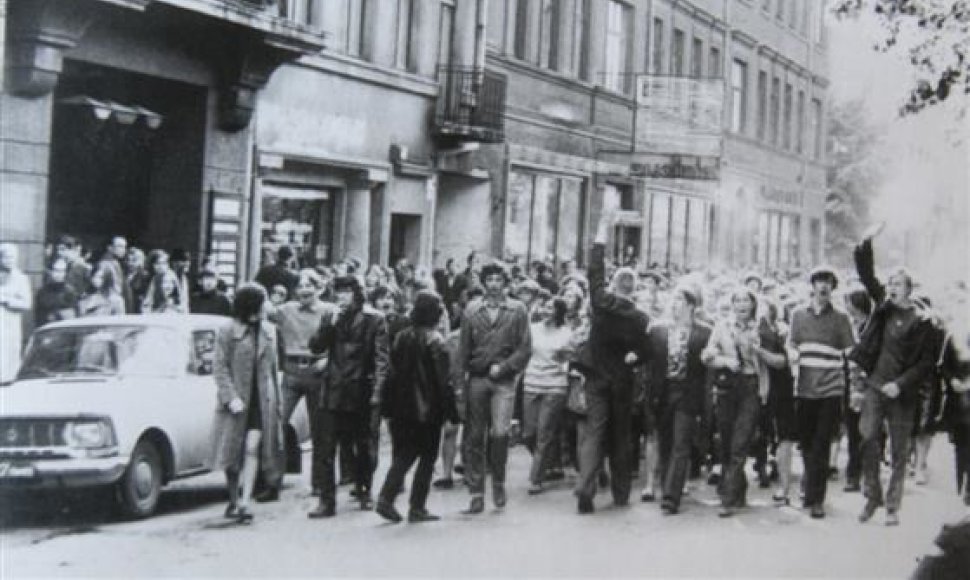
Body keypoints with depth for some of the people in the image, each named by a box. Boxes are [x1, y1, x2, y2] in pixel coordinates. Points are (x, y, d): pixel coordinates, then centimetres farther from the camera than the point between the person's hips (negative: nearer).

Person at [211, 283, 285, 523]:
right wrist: (231, 397, -17)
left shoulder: (268, 331, 8)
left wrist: (277, 401, 13)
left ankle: (244, 503, -13)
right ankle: (233, 501, 25)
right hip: (236, 401, -2)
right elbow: (219, 368, -7)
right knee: (233, 453, 8)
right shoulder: (227, 332, -5)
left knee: (252, 449, -11)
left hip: (262, 400, 2)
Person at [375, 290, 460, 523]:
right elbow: (443, 379, -13)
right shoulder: (434, 340, -12)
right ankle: (417, 508, 5)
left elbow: (392, 373, 6)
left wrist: (387, 406, 11)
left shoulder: (402, 337, 4)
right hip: (428, 408, -5)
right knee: (427, 458, 6)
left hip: (402, 408, 5)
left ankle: (386, 499, 1)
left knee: (403, 455, 15)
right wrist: (451, 412, -8)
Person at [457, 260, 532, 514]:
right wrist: (460, 378, 0)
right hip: (476, 379, 2)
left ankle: (498, 481, 11)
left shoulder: (517, 310, 4)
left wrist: (503, 367, -10)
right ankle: (476, 493, 8)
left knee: (500, 433, -14)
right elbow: (464, 348, 8)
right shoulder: (472, 310, 9)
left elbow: (525, 348, 1)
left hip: (503, 380, -2)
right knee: (474, 437, 2)